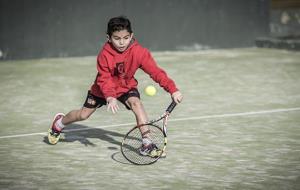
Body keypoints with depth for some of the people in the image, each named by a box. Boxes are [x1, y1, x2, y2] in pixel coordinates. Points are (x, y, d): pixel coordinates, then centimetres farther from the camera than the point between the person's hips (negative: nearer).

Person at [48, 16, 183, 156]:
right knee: (83, 115, 9)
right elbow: (104, 79, -28)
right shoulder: (104, 55, -28)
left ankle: (147, 142, -29)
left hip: (126, 87, 0)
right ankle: (59, 123, 41)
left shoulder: (139, 52, -29)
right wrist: (110, 97, -46)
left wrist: (173, 90, -41)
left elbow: (156, 72, -32)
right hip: (102, 89, 0)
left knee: (136, 103, -30)